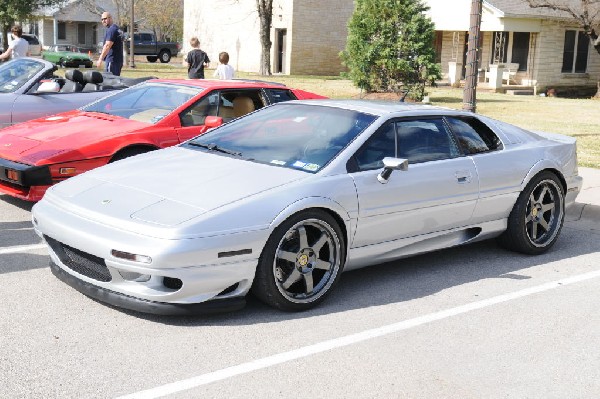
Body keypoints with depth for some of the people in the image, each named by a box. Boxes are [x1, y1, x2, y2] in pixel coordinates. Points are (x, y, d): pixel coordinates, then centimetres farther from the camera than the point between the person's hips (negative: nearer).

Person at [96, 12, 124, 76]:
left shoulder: (111, 30, -13)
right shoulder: (117, 28, 19)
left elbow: (107, 46, -21)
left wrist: (100, 59, -21)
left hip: (112, 60, -10)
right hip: (118, 59, 10)